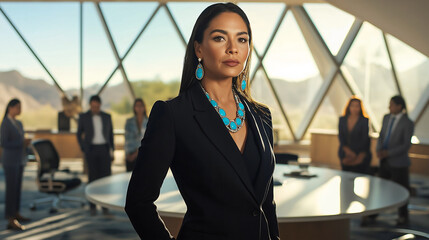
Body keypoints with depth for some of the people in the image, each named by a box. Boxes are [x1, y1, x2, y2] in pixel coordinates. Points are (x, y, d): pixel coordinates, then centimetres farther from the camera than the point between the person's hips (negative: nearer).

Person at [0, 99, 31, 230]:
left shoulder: (18, 123, 12)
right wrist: (22, 143, -19)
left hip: (19, 160, 8)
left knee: (18, 187, 14)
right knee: (11, 189, -9)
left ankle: (15, 213, 26)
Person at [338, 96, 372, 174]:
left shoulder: (364, 120, -2)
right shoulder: (342, 119, 7)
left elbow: (365, 139, -5)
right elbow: (341, 136, 2)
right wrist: (347, 150, -11)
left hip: (359, 155, -3)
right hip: (345, 155, 3)